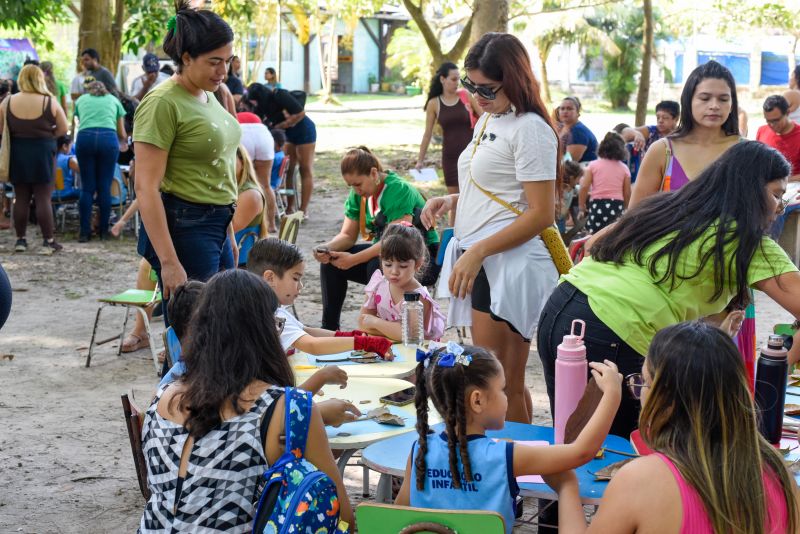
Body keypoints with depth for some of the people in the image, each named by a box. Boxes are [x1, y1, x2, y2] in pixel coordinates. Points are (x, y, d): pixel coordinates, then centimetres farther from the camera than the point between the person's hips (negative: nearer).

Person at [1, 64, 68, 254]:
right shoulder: (49, 102, -8)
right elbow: (63, 129, -4)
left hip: (17, 153, 2)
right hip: (42, 152, -2)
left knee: (21, 198, 10)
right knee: (43, 198, 0)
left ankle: (20, 240, 16)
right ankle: (48, 241, 3)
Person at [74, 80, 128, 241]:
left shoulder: (81, 100, 26)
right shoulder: (113, 100, 24)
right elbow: (122, 134, 27)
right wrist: (123, 143, 50)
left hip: (85, 137, 1)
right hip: (109, 138, -1)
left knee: (87, 188, 4)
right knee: (105, 187, 4)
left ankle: (85, 232, 2)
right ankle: (104, 230, 8)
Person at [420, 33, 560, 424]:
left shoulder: (529, 129, -13)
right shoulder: (488, 120, 15)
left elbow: (541, 214, -17)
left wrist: (478, 252, -18)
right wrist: (453, 200, 8)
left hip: (509, 264, -9)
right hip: (480, 263, 9)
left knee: (502, 384, -4)